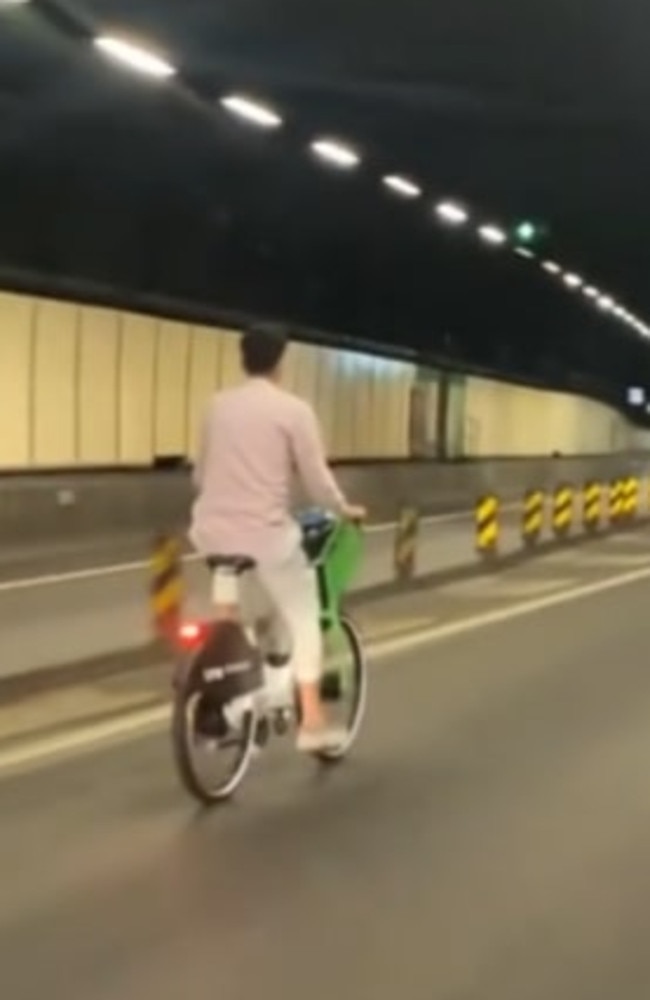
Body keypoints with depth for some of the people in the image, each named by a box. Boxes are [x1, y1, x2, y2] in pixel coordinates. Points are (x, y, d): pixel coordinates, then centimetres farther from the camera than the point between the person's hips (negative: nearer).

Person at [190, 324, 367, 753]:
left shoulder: (218, 405, 9)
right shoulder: (293, 409, -6)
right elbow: (316, 479, -6)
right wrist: (345, 509, 12)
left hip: (213, 531, 5)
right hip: (266, 532, -5)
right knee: (303, 620, 10)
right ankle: (312, 721, 8)